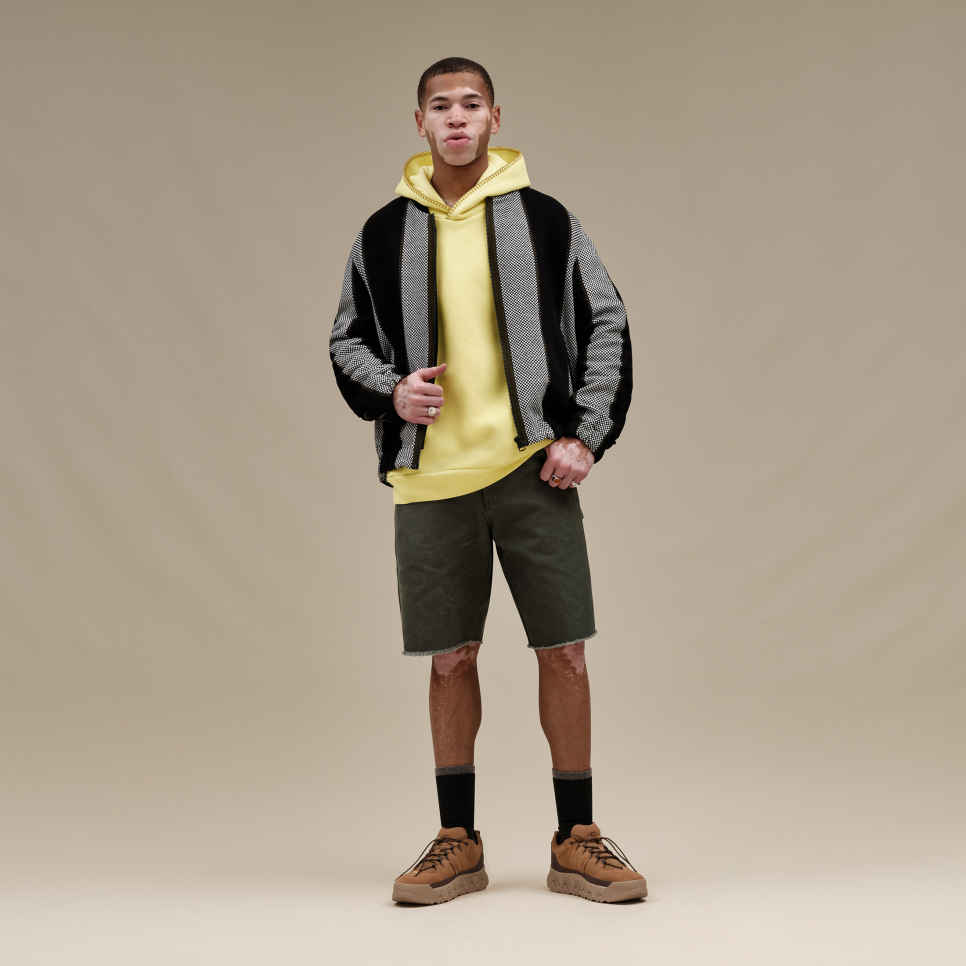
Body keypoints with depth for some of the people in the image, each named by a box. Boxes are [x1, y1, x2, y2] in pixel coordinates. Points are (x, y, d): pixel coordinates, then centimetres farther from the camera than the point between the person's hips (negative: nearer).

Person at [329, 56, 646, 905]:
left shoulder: (545, 220, 4)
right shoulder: (384, 234, 7)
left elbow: (607, 326, 6)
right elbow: (347, 339, 14)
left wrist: (587, 434, -3)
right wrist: (389, 389, -6)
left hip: (533, 467, -1)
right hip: (431, 477, 1)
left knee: (564, 651, 0)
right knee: (451, 658, 6)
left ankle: (577, 838, 13)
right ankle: (458, 841, 19)